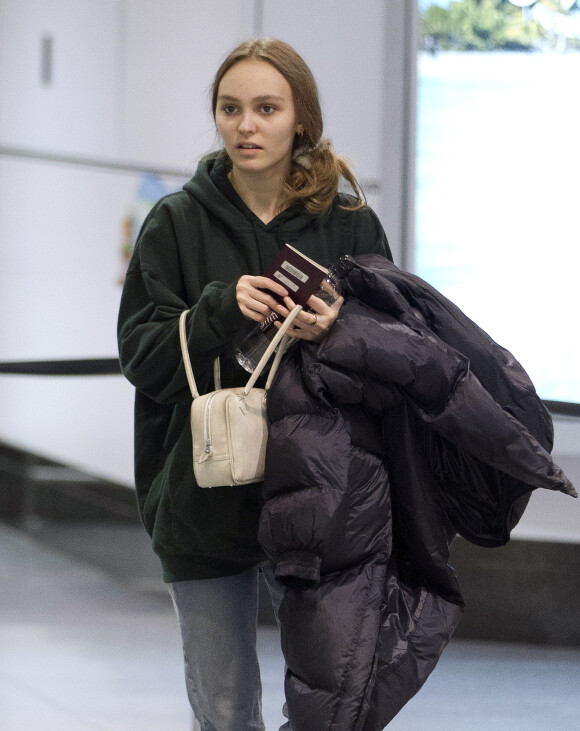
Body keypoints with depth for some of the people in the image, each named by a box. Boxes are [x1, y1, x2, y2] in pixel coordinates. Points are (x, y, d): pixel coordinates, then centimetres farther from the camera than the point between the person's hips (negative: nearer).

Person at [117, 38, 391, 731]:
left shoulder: (350, 223, 3)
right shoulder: (178, 221, 2)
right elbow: (141, 355, -2)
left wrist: (337, 330, -15)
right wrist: (220, 310, -19)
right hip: (206, 500, 0)